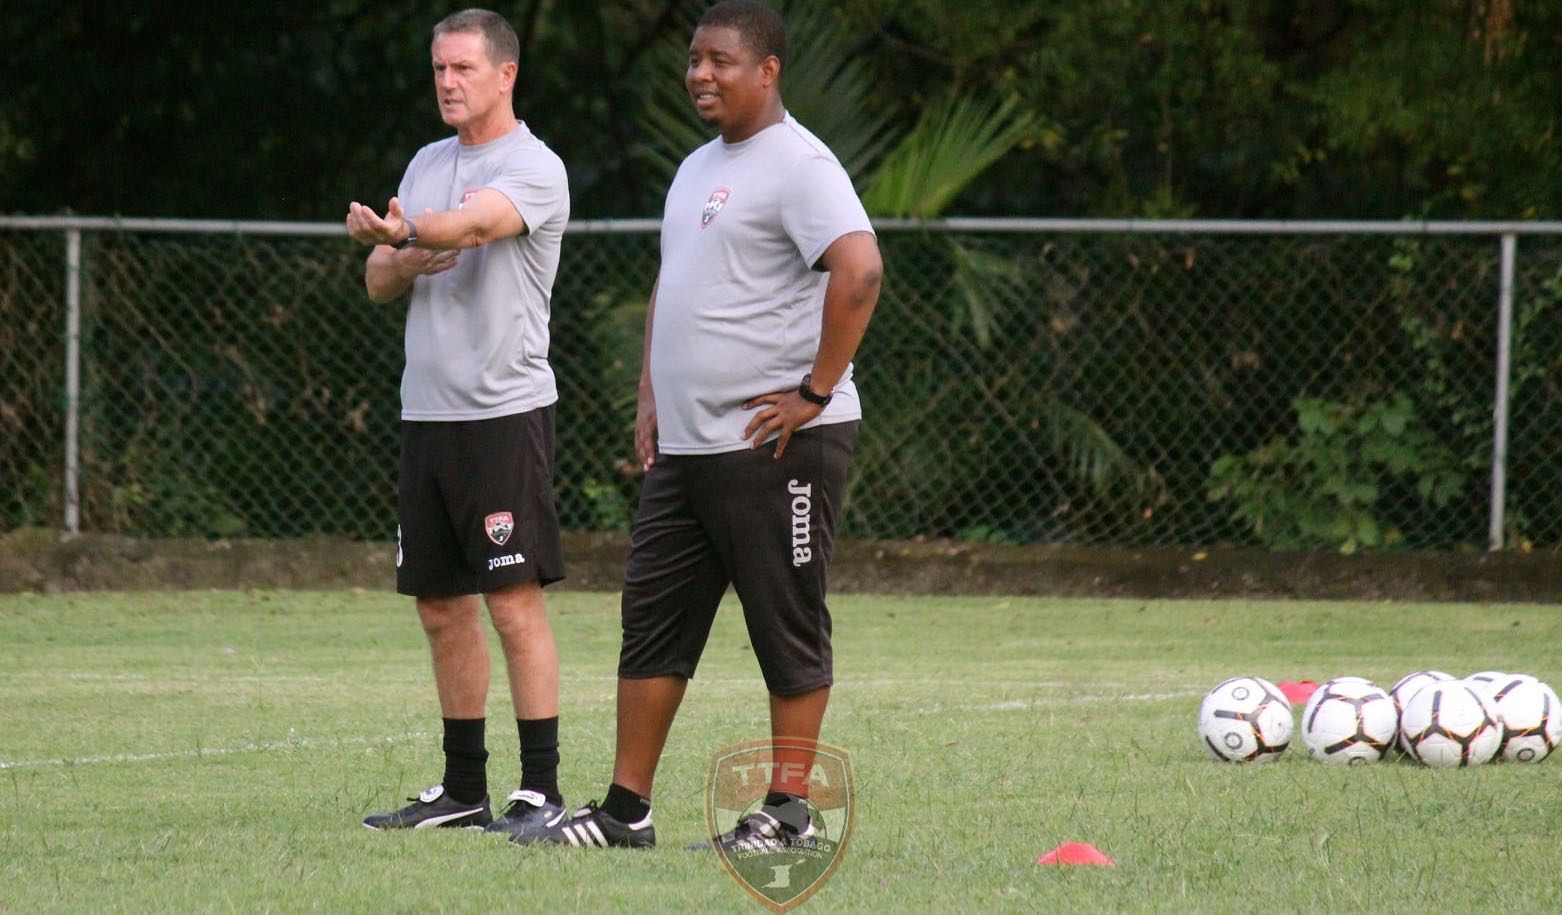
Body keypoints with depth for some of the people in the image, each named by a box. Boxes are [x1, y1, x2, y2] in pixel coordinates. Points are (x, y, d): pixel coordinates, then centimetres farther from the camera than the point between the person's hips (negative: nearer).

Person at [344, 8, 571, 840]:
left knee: (515, 603, -11)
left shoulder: (533, 169, -6)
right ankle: (463, 789, 18)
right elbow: (378, 280, 15)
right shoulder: (430, 163, 17)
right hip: (426, 411, 8)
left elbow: (472, 223, -27)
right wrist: (405, 259, -8)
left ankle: (540, 791, -11)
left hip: (505, 411, -8)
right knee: (442, 609, 10)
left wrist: (404, 231, -46)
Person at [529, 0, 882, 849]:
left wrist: (814, 391, -21)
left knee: (788, 628, -2)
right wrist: (650, 397, 19)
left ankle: (789, 810, 3)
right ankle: (625, 811, 11)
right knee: (652, 620, 8)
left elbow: (859, 271, -24)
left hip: (773, 440, -10)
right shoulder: (698, 169, 19)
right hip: (685, 444, 10)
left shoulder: (796, 164, -11)